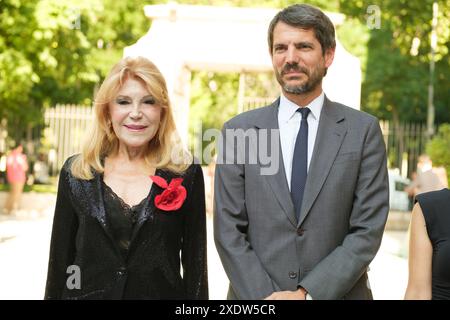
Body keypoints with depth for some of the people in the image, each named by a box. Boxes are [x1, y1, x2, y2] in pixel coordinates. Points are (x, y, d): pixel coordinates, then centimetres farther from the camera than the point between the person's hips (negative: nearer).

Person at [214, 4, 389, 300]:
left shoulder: (363, 130, -3)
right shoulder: (238, 131, -1)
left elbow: (368, 230, -8)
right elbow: (228, 231, -3)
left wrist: (307, 293, -16)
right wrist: (266, 296, -14)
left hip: (336, 294, 0)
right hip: (256, 294, 1)